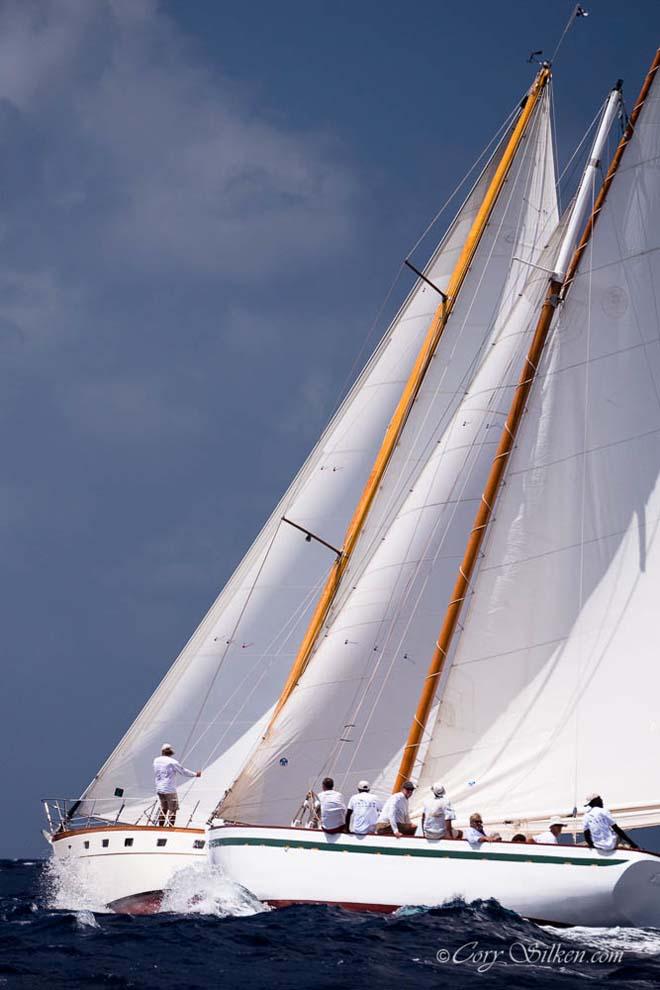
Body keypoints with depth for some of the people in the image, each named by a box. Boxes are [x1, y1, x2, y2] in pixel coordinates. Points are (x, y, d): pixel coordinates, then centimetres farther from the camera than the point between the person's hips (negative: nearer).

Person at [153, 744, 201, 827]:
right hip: (170, 789, -6)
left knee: (164, 809, 18)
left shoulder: (156, 761, 6)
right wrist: (195, 774, 9)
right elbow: (183, 771, -5)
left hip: (159, 789, 6)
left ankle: (160, 826, 16)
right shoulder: (172, 762, -13)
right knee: (173, 809, 2)